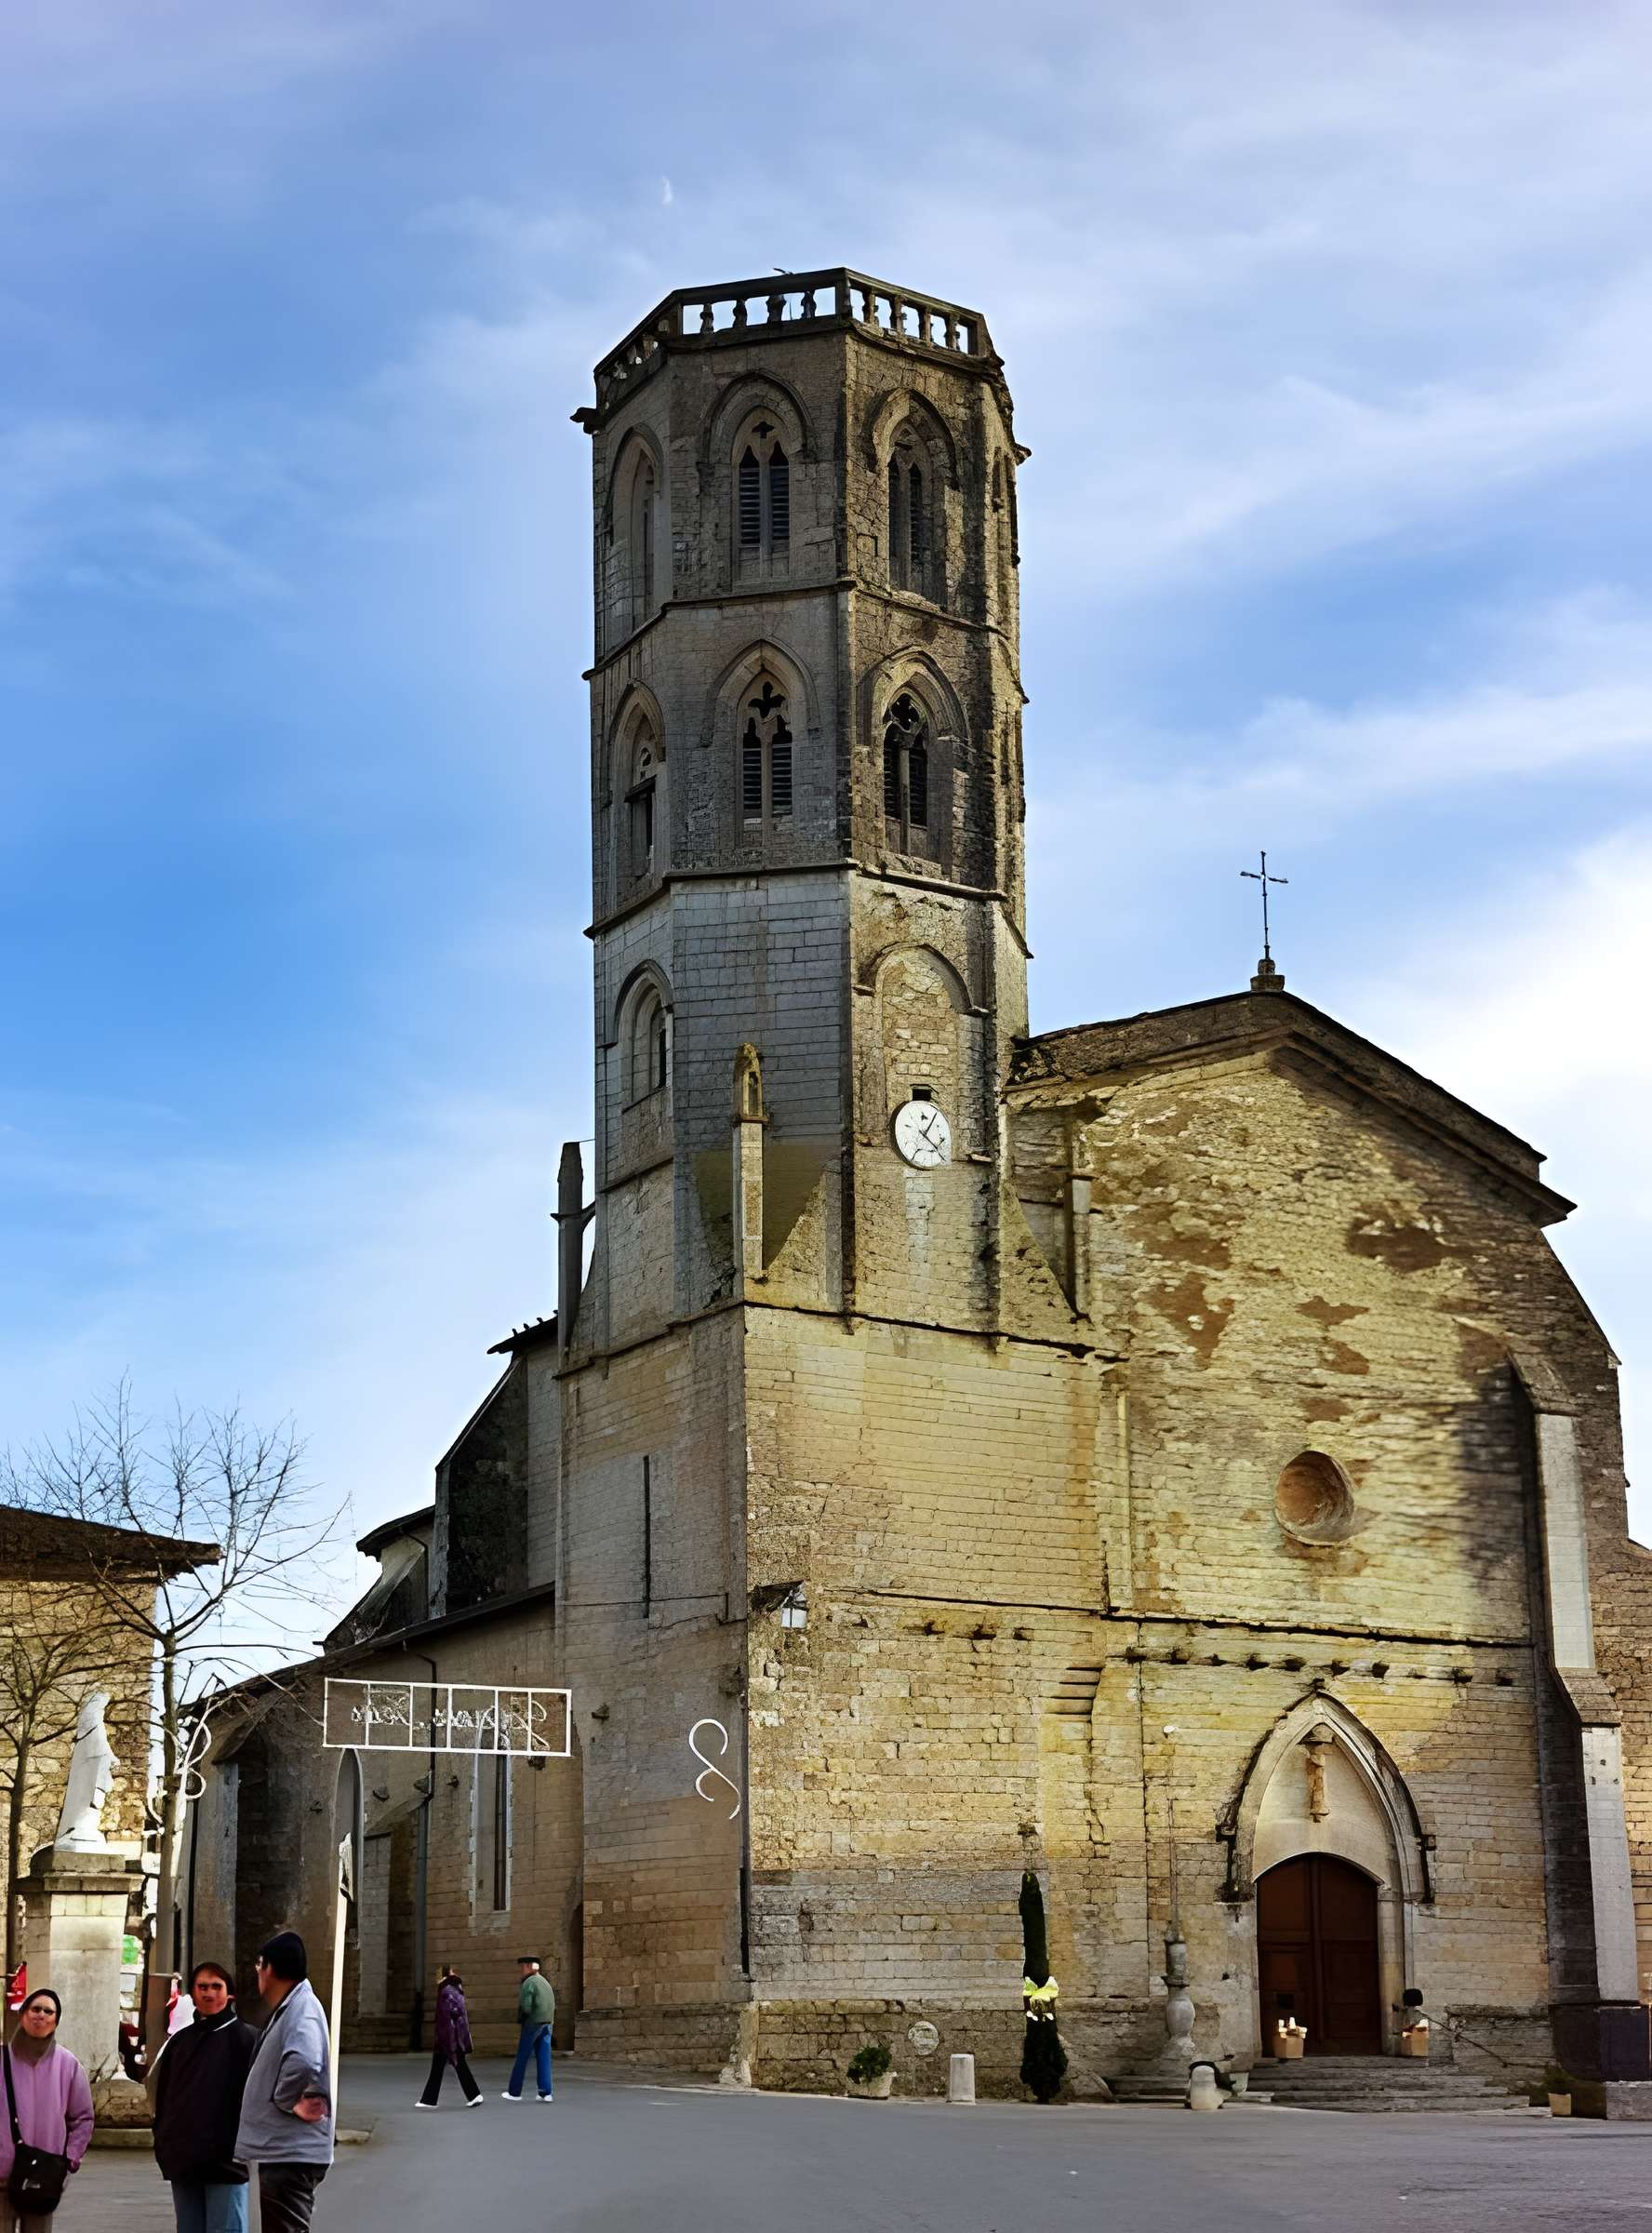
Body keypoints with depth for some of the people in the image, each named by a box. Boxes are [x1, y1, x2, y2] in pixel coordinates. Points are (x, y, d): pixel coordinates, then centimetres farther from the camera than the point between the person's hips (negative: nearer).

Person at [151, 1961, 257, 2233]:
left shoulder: (245, 2039, -2)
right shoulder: (180, 2041, 14)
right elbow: (163, 2096, 18)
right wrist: (162, 2143, 9)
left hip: (225, 2160, -5)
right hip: (183, 2160, 6)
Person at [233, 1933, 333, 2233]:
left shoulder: (302, 2008, -17)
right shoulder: (287, 2008, 15)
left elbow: (303, 2062, -36)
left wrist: (286, 2101, -20)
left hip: (291, 2153, -10)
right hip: (280, 2149, 10)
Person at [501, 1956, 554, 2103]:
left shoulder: (529, 1983, -10)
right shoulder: (545, 1982, 16)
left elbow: (525, 2007, -17)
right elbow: (553, 2006, 16)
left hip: (532, 2023, -7)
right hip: (547, 2024, 7)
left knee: (521, 2058, 2)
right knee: (544, 2058, 4)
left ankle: (514, 2092, 7)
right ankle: (545, 2093, -2)